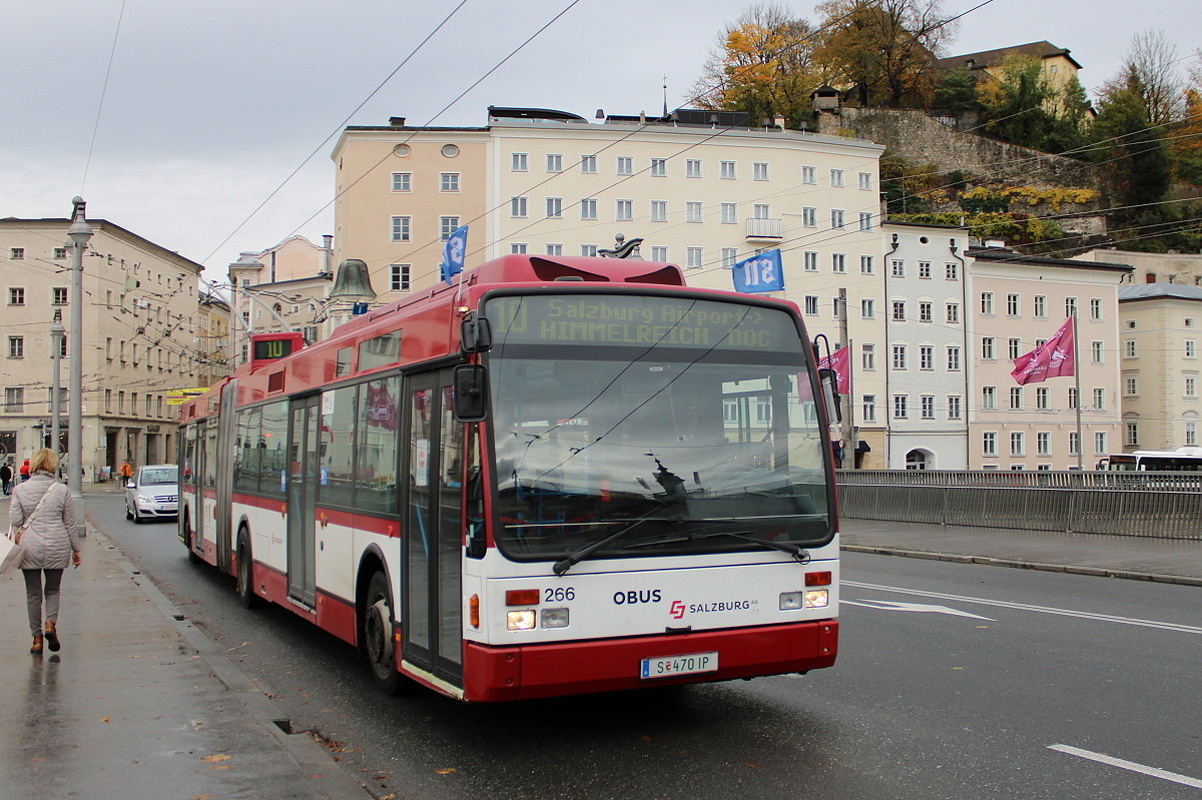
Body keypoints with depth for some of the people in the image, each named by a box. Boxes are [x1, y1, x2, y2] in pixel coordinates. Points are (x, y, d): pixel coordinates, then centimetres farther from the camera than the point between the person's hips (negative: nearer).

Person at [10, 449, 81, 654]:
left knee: (33, 593, 10)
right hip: (57, 548, 0)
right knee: (53, 590, 16)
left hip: (30, 548, 0)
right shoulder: (62, 490, -2)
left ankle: (37, 638, 12)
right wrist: (76, 550, 12)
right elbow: (70, 524, 3)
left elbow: (14, 521, -6)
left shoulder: (20, 490, -2)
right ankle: (51, 623, -6)